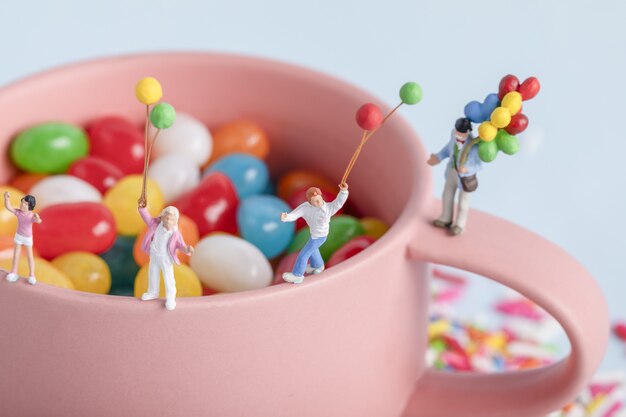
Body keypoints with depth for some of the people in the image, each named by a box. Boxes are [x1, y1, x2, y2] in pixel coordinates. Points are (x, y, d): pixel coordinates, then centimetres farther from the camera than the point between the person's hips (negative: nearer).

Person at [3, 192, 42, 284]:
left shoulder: (32, 216, -26)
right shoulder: (18, 212, -16)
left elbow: (39, 221, -44)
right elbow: (8, 207, -27)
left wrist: (37, 218, -69)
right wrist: (6, 198, -44)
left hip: (28, 238, -3)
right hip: (18, 236, 3)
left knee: (30, 256, 6)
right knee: (16, 255, 11)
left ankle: (31, 275, 18)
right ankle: (13, 273, 25)